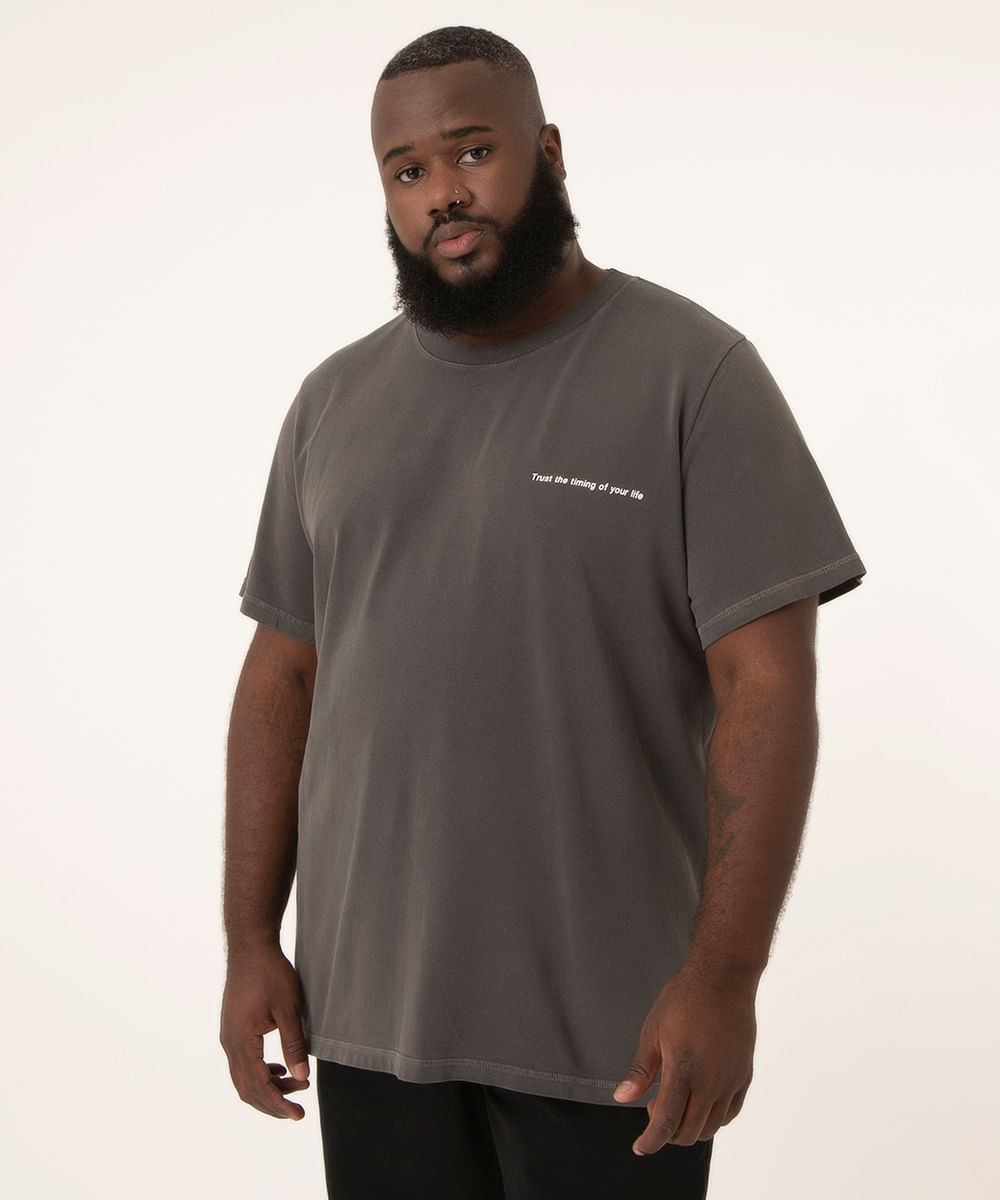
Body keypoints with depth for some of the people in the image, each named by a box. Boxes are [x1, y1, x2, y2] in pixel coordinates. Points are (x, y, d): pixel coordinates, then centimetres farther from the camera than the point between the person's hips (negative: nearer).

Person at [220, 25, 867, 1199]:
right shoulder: (334, 401, 8)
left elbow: (769, 682, -12)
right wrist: (251, 943, 4)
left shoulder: (693, 373, -7)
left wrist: (724, 973, -18)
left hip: (611, 1017, -4)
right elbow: (282, 676, 10)